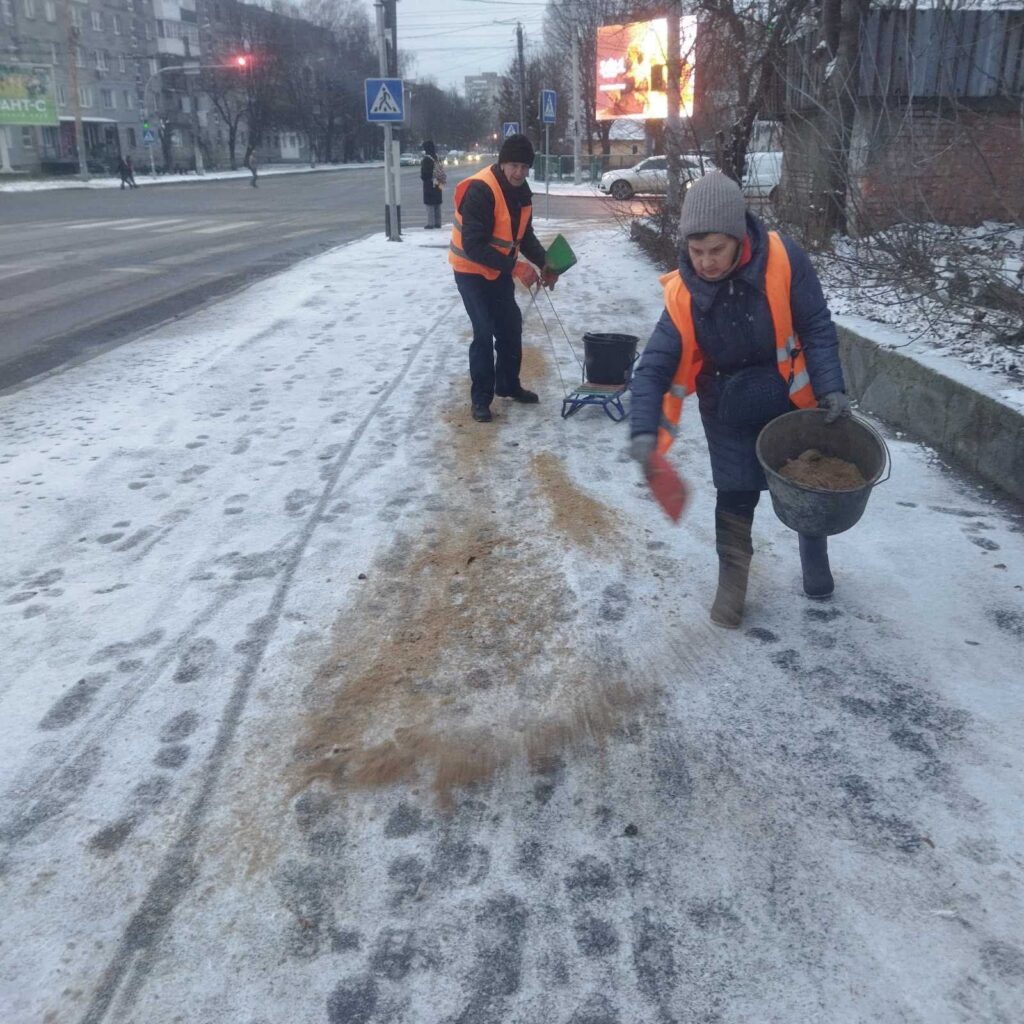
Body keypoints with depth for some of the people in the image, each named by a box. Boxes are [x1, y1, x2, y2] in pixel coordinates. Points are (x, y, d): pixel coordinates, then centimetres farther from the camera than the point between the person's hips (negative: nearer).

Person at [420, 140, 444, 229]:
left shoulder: (426, 159, -16)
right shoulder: (436, 158, 6)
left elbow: (424, 174, -14)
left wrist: (423, 178, 5)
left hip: (429, 185, -7)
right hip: (437, 185, 7)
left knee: (430, 204, -4)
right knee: (437, 204, 12)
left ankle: (431, 223, -5)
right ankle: (438, 223, 16)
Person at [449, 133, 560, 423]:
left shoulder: (520, 191, -1)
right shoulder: (480, 190, -27)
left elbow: (524, 235, 9)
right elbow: (474, 246, -31)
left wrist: (544, 262, -8)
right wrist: (515, 267, -33)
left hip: (500, 270, 8)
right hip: (472, 270, -8)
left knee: (511, 327, 13)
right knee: (484, 332, -11)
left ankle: (508, 385, 31)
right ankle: (481, 398, 1)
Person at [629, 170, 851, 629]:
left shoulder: (782, 259, -24)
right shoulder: (683, 293, -20)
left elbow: (816, 328, -15)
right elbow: (654, 367, -21)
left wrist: (830, 388, -23)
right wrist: (645, 430, -34)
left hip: (792, 401, 0)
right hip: (730, 413, 0)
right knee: (735, 497, 5)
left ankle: (815, 562, 41)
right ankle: (732, 580, 26)